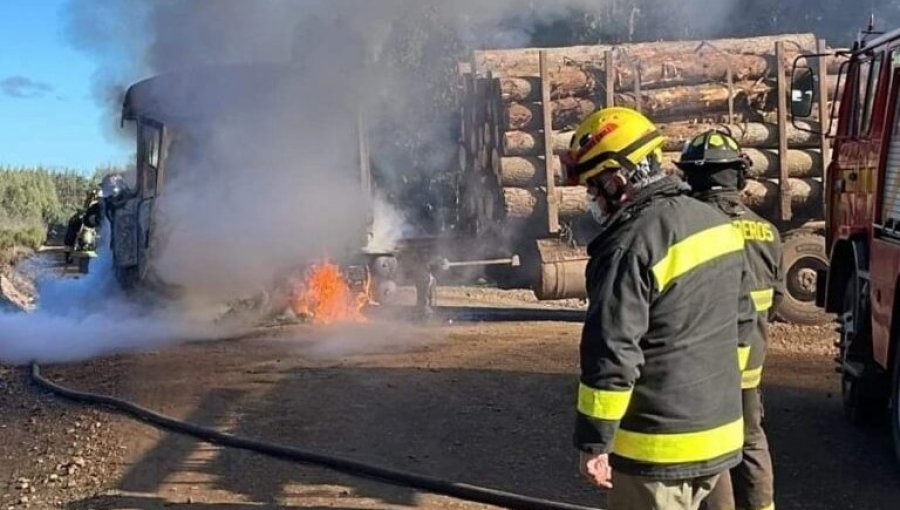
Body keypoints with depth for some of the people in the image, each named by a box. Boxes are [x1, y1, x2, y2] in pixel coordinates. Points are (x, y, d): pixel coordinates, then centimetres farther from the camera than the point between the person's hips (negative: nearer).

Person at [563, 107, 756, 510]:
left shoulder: (631, 246, -21)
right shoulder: (716, 223, 7)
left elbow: (612, 355, -22)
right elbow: (741, 321, 16)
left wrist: (594, 442, -14)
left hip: (658, 445, -8)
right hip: (719, 430, 8)